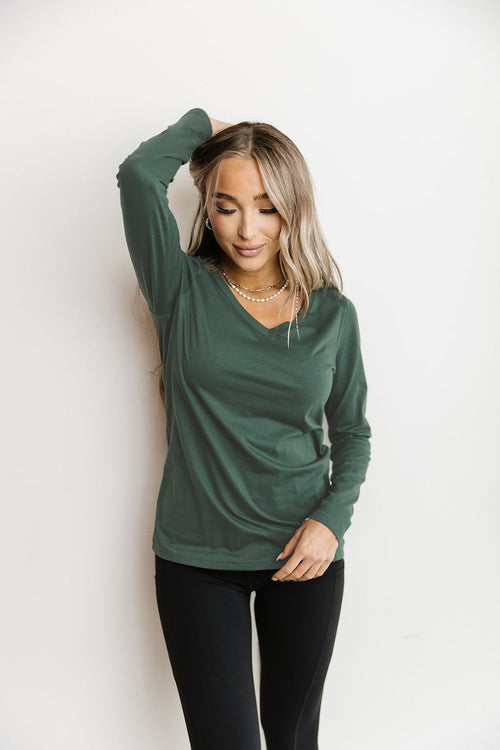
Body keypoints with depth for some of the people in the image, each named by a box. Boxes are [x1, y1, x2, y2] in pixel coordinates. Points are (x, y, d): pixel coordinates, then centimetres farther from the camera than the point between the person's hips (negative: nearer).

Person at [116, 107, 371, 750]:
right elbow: (138, 175, -21)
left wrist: (331, 518, -8)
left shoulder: (332, 313, -1)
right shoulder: (184, 292, -6)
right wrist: (204, 125, -4)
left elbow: (352, 433, 7)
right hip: (195, 558, -1)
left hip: (304, 554, 2)